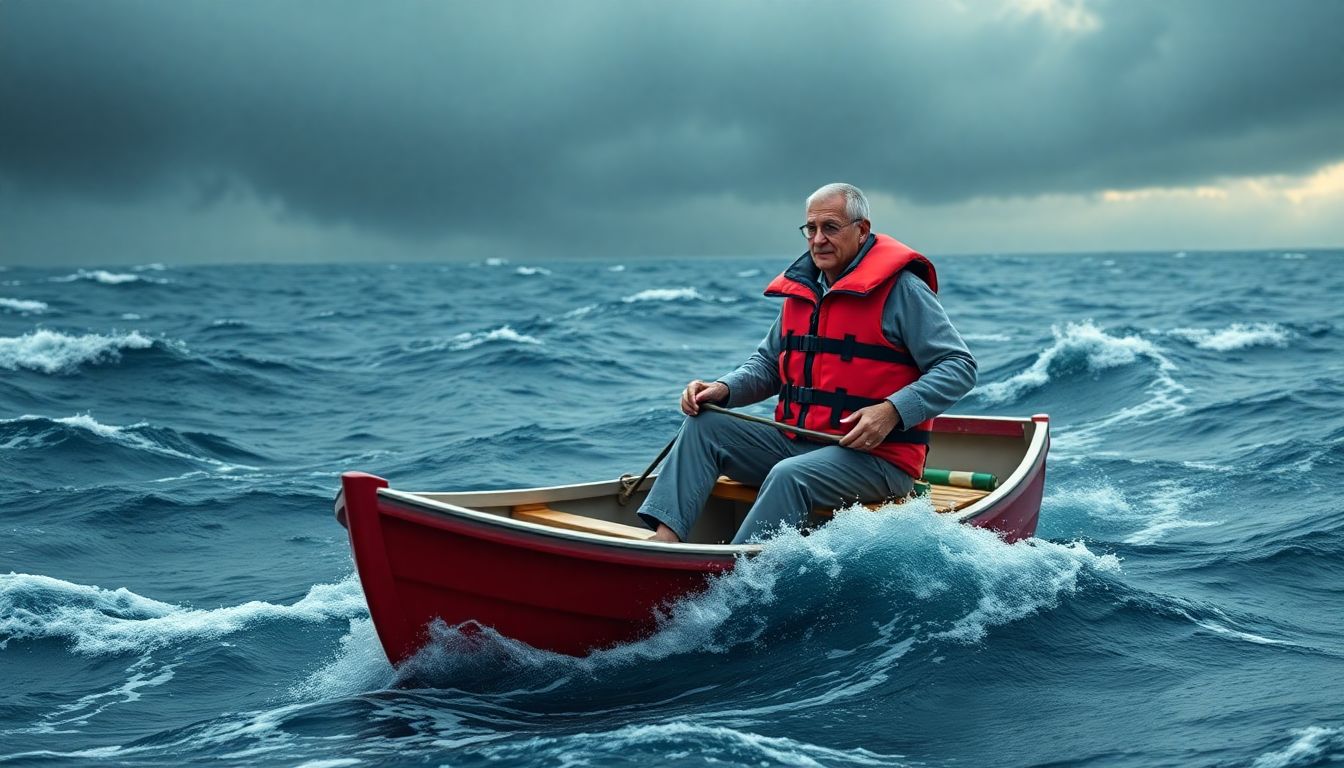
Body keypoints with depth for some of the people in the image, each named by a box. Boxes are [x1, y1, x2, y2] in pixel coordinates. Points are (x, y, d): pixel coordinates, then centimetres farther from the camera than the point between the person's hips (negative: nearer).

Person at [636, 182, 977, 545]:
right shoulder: (800, 289, 13)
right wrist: (724, 389, 1)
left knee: (790, 475, -34)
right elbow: (768, 364, 23)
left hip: (875, 455, -7)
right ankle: (665, 538, -21)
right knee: (703, 426, -5)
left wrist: (892, 412, -24)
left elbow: (959, 366, -11)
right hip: (795, 442, 8)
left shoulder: (901, 288, -8)